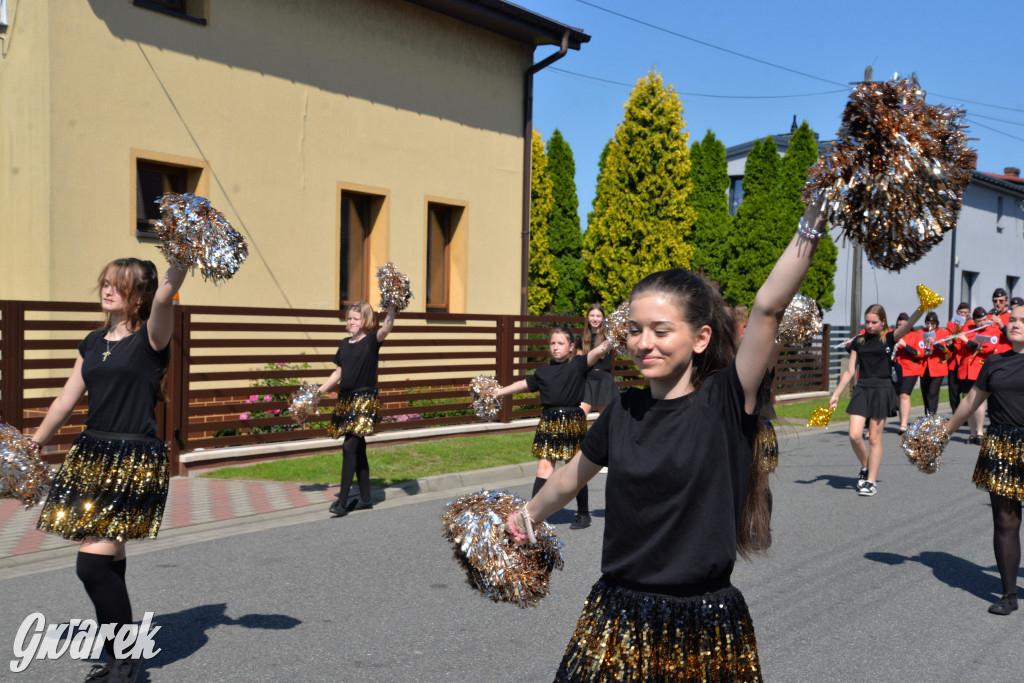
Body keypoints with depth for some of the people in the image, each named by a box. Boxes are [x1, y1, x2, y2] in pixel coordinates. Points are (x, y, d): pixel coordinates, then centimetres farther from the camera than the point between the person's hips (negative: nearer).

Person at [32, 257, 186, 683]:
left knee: (94, 562, -12)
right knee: (108, 561, 13)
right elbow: (67, 399, 19)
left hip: (135, 461, -7)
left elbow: (165, 296, -27)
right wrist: (32, 447, 23)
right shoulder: (93, 343, 14)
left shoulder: (150, 338, -6)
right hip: (92, 457, 7)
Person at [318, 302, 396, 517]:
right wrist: (317, 393, 21)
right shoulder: (344, 344, 13)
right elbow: (337, 373, 20)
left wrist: (391, 309, -39)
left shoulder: (371, 340, -5)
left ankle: (342, 500, -10)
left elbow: (386, 328, -26)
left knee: (350, 446, -13)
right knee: (358, 449, 11)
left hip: (364, 400, -7)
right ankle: (365, 498, 20)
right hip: (345, 400, 7)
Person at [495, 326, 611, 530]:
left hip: (573, 423, -3)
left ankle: (584, 514, 22)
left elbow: (597, 352, -16)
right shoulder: (543, 371, 11)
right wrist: (499, 392, 26)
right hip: (549, 421, 3)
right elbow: (525, 384, 23)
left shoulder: (578, 364, -1)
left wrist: (610, 341, -32)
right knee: (544, 468, -2)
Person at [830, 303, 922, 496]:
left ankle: (871, 481, 11)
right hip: (862, 389, 3)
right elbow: (850, 371, 11)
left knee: (874, 438, 1)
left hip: (882, 389, -3)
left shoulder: (889, 338, 0)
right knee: (854, 435, -7)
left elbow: (909, 323, -17)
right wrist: (836, 394, 9)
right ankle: (865, 467, 21)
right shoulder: (858, 341, 9)